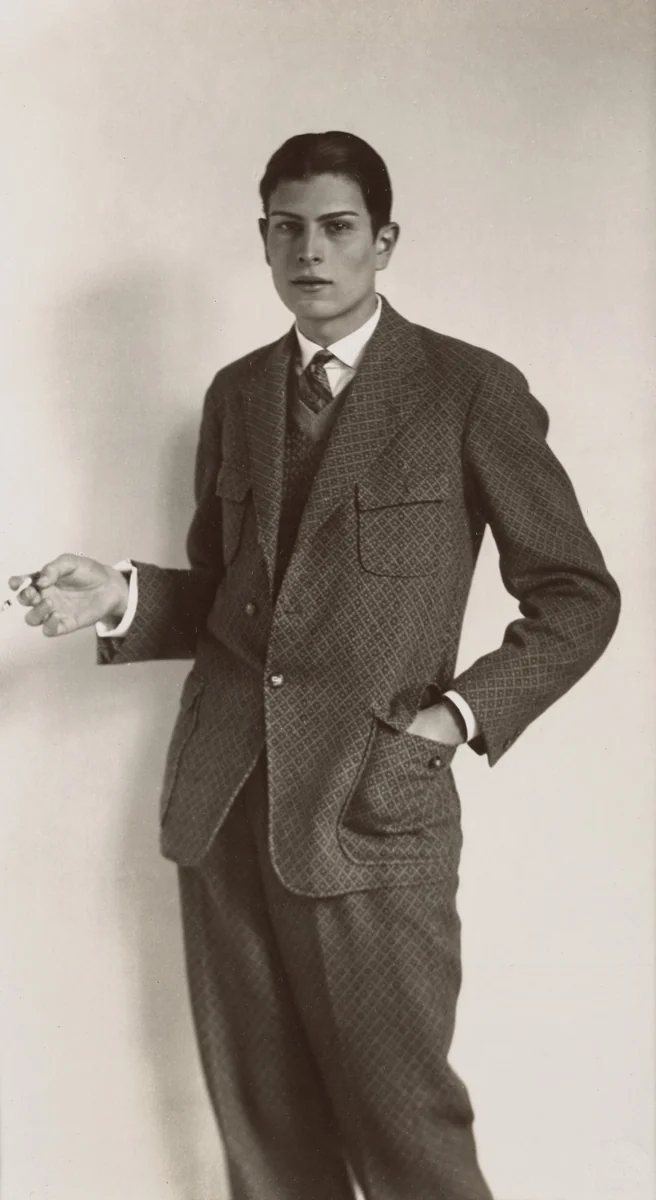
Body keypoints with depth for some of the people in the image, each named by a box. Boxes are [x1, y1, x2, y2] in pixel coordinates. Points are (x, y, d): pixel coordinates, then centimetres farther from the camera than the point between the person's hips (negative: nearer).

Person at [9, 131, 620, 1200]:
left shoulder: (470, 391, -2)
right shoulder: (235, 392, 13)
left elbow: (577, 595, 2)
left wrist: (464, 712, -10)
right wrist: (122, 599, 0)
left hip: (371, 810, -4)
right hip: (221, 799, 5)